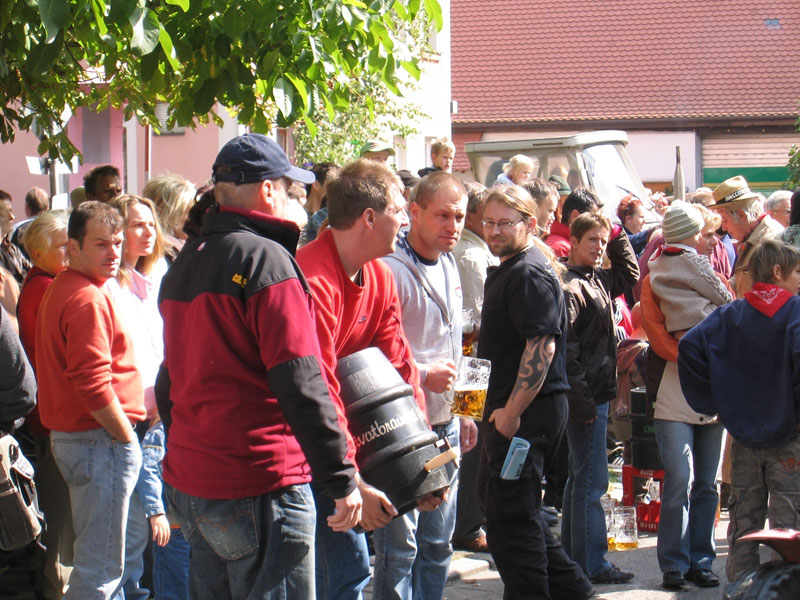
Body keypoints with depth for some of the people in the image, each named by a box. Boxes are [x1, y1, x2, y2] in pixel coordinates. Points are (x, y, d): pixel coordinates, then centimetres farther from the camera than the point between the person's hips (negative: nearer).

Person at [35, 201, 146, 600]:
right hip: (100, 441, -11)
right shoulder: (88, 299, -17)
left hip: (69, 436, 11)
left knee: (91, 555, 19)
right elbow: (93, 384, -24)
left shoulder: (60, 290, 16)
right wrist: (127, 436, -13)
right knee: (101, 567, -7)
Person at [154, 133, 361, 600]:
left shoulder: (183, 264, 14)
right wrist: (342, 478, -14)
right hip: (257, 488, -9)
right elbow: (301, 384, -18)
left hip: (189, 488, 9)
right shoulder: (267, 260, -13)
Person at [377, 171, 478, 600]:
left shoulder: (448, 266, 13)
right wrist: (422, 376, -20)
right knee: (399, 548, -4)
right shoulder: (390, 270, -16)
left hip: (444, 425, 8)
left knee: (438, 546, 14)